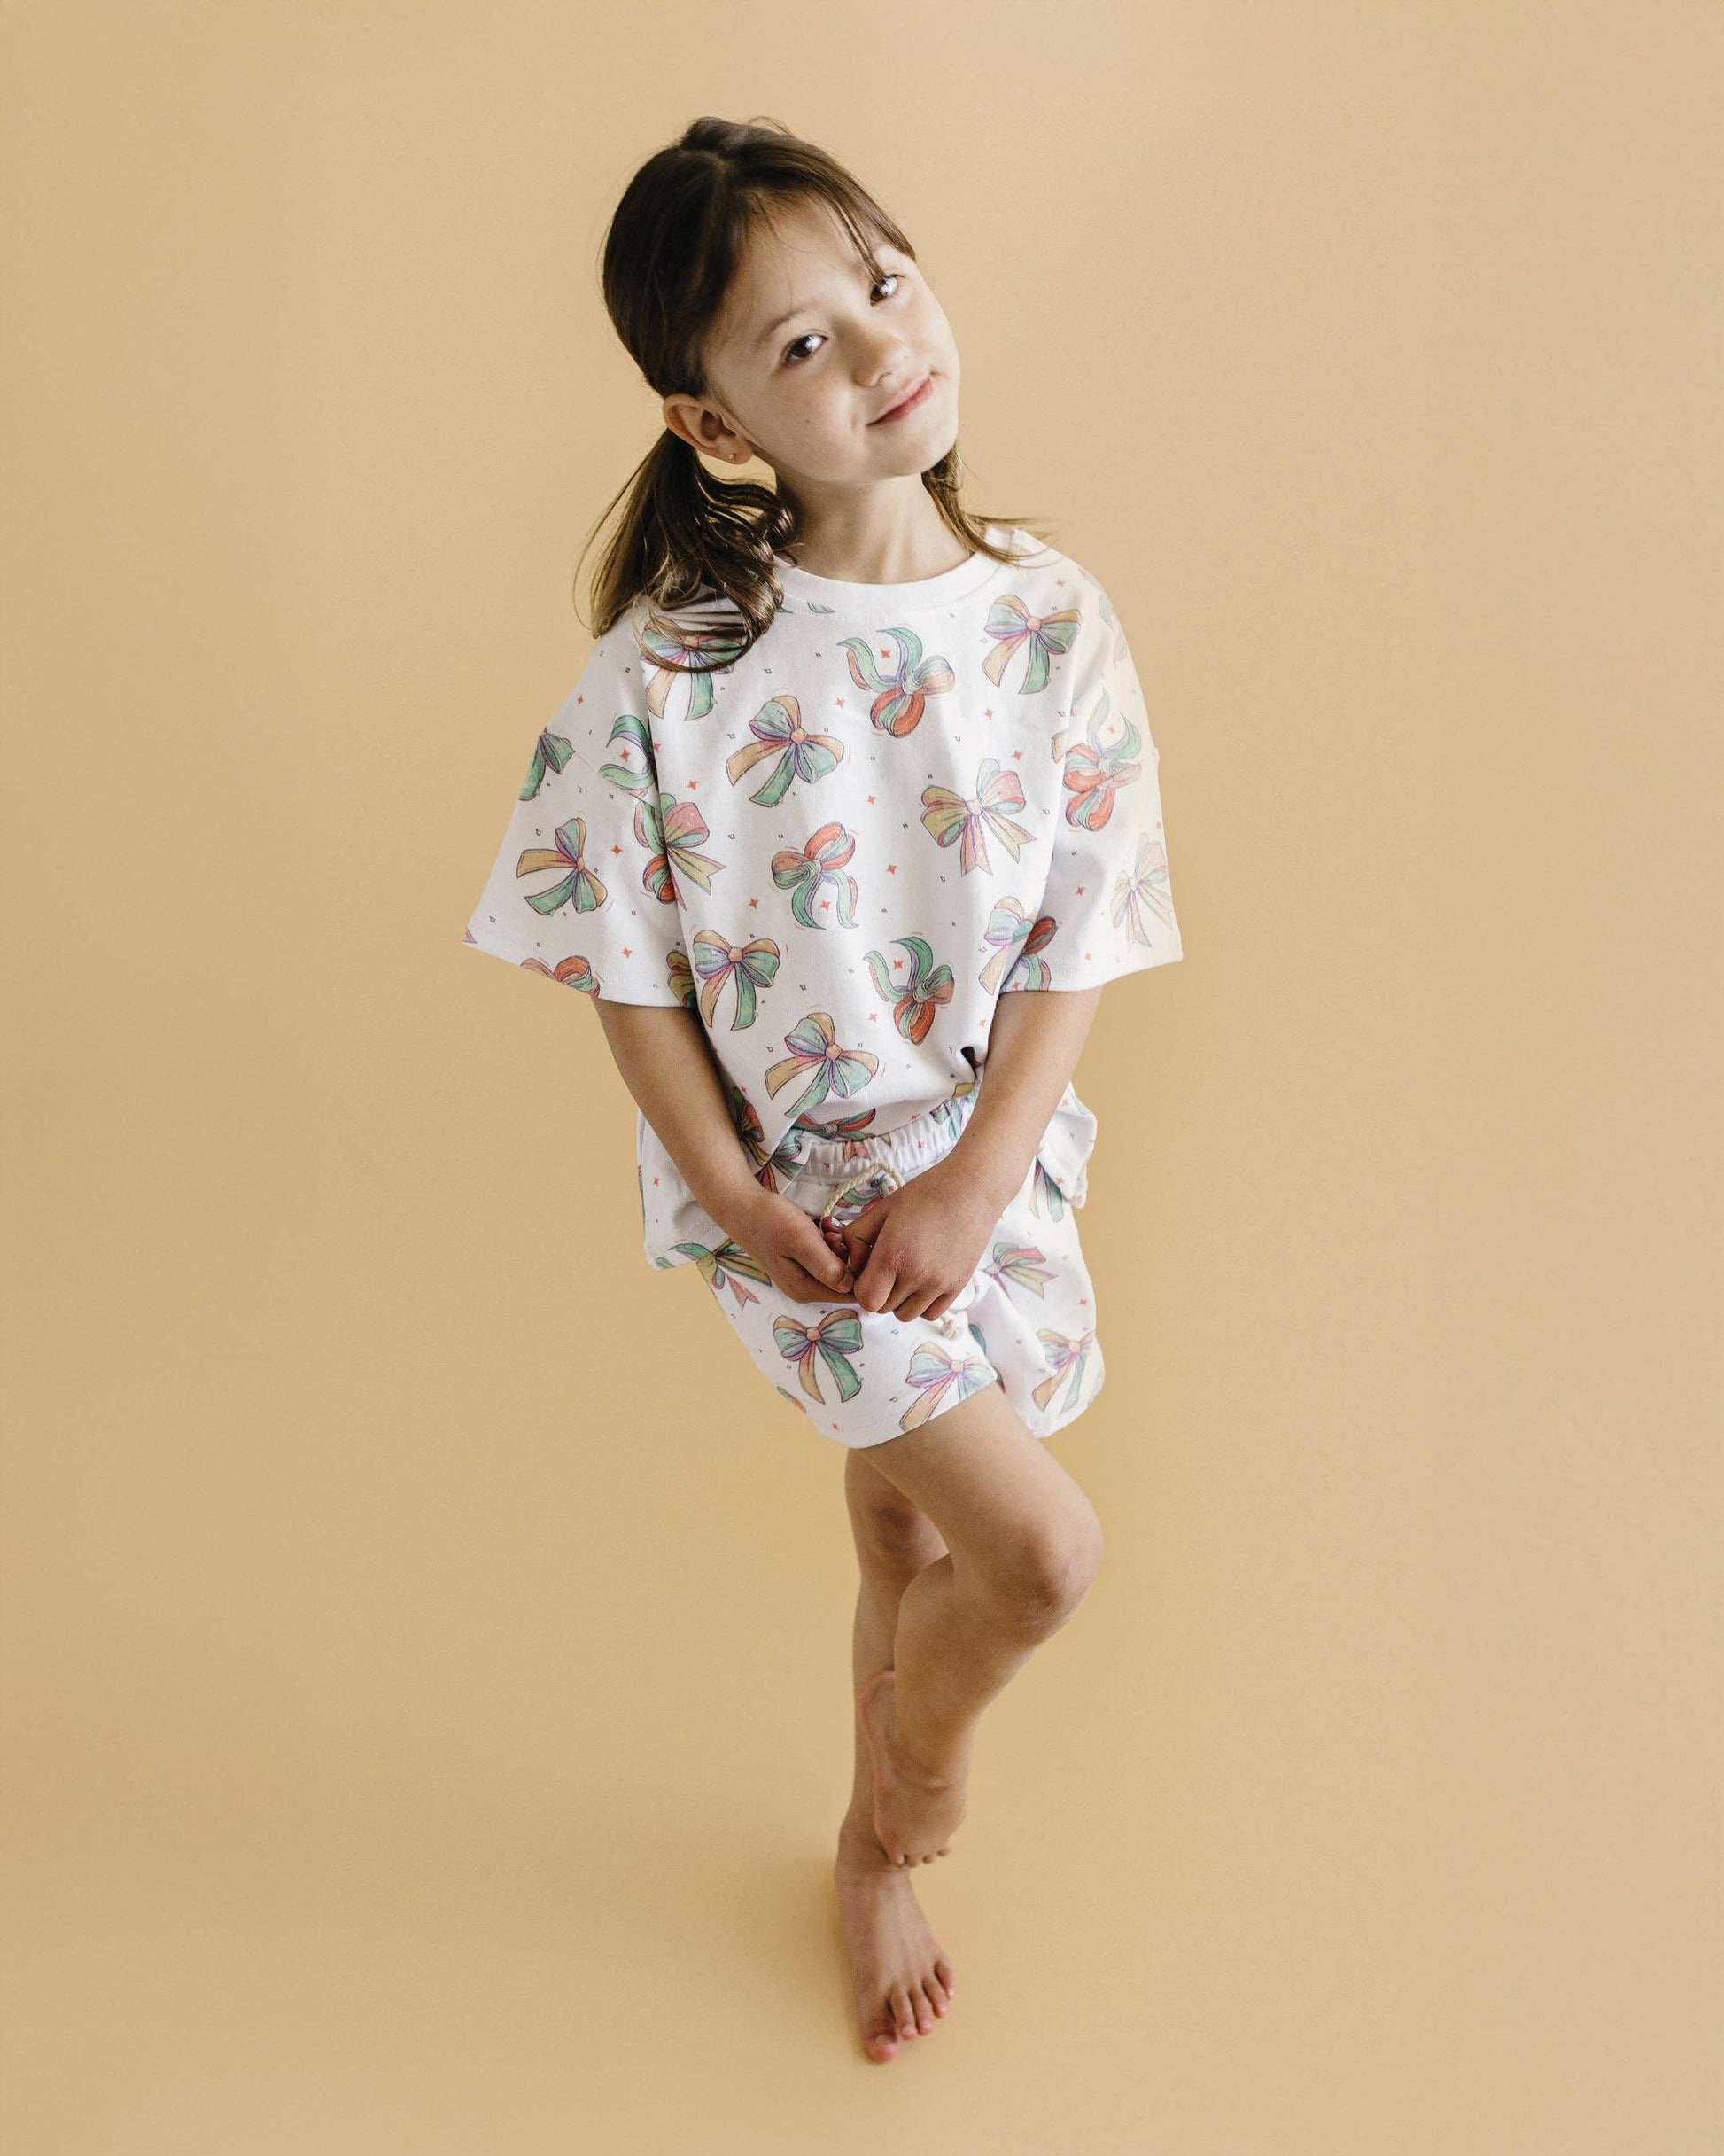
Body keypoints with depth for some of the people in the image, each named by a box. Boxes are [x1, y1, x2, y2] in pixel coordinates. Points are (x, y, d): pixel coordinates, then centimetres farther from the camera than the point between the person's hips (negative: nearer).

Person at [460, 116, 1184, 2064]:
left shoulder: (1051, 624, -9)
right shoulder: (670, 664, -17)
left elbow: (1076, 945, -6)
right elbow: (623, 955, -8)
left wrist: (977, 1182, -14)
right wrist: (727, 1192, -12)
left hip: (989, 1156, 3)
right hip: (792, 1180, -3)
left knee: (911, 1539, 19)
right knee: (1041, 1549, -7)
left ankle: (877, 1852, 48)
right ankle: (911, 1779, 28)